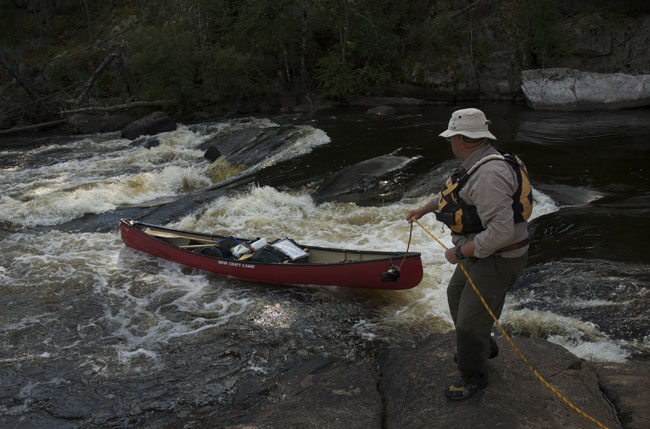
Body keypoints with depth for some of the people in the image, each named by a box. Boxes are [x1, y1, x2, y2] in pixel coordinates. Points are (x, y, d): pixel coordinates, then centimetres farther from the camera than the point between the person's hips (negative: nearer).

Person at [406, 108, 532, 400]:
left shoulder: (489, 174, -31)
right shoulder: (480, 164, 3)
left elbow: (501, 231, -35)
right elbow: (451, 194, 22)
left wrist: (459, 252, -25)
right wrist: (423, 210, 32)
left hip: (498, 261, -10)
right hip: (481, 252, 10)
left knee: (470, 322, 1)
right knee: (457, 294, 27)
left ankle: (473, 376, 26)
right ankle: (483, 347, 47)